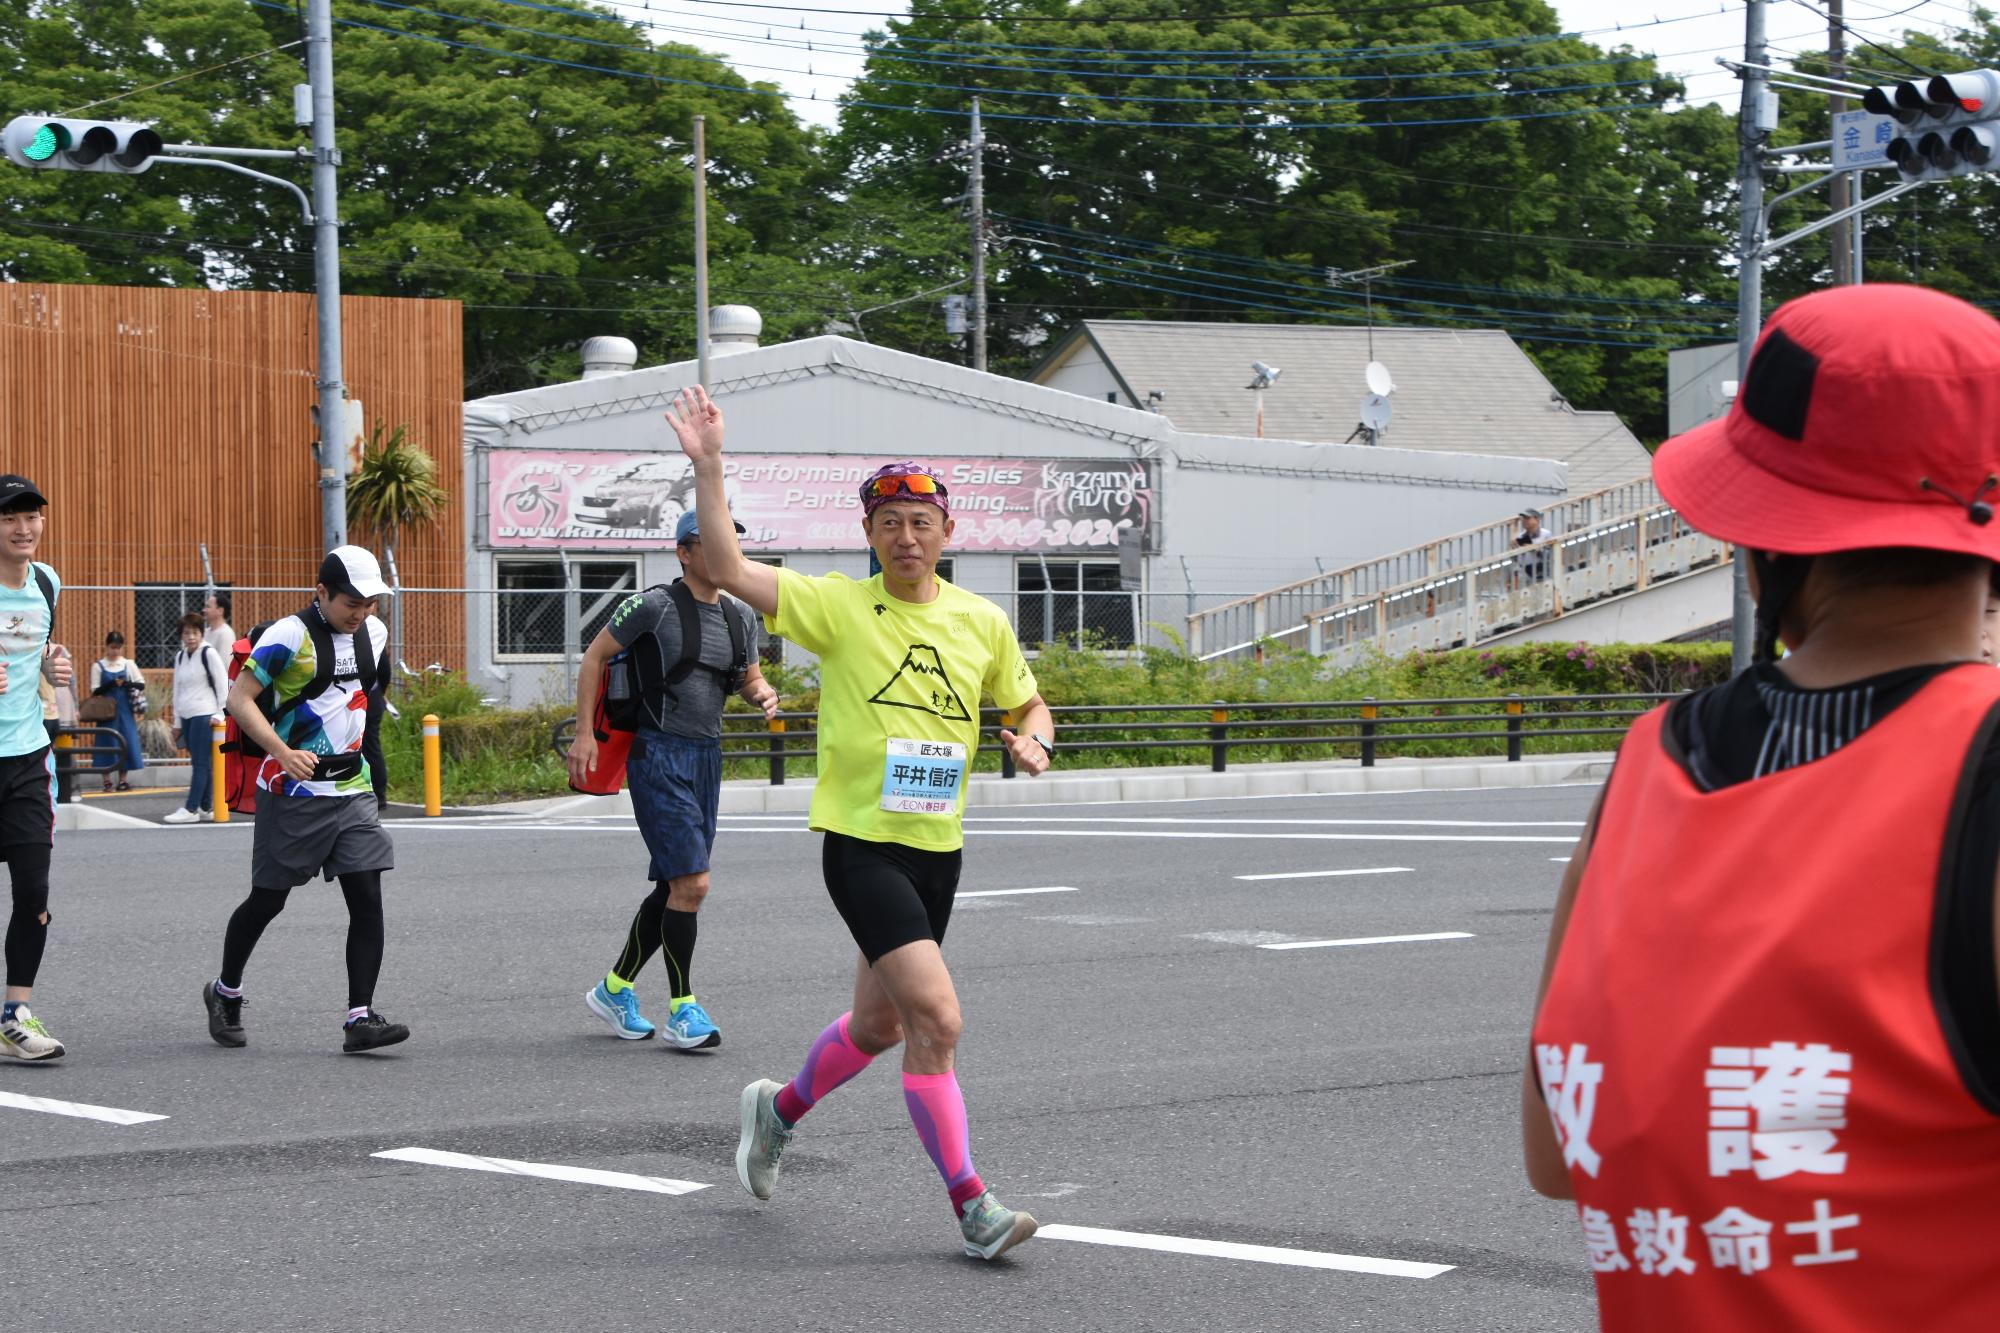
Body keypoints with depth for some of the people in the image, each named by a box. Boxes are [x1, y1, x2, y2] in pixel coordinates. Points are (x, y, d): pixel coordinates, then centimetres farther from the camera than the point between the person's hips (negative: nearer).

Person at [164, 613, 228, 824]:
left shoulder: (209, 653, -6)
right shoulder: (180, 657, 16)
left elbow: (223, 684, -7)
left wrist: (219, 714, -10)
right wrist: (176, 717, 19)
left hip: (203, 715, -8)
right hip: (186, 716, 8)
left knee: (200, 763, -9)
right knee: (199, 763, 9)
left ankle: (191, 809, -13)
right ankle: (206, 808, 11)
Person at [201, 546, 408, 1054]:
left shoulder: (373, 633, 8)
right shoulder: (289, 636, -13)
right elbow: (239, 698, -15)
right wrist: (283, 752, -25)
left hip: (353, 788, 5)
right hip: (293, 790, -5)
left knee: (367, 898, -7)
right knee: (267, 900, 6)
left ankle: (361, 1017, -8)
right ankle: (225, 993, 29)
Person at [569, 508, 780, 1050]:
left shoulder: (741, 616, 11)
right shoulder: (655, 605, -9)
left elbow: (749, 678, 23)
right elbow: (595, 655, -3)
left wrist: (763, 695, -1)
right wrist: (585, 731, -9)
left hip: (707, 756, 8)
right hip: (659, 755, -8)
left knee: (673, 888, 12)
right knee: (691, 883, -15)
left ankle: (614, 988, 28)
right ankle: (682, 1012, -7)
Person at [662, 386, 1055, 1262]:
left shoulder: (982, 623, 6)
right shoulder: (839, 606, -6)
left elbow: (1028, 703, 20)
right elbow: (730, 570, -13)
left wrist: (1034, 741, -3)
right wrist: (707, 465, -20)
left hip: (938, 849, 6)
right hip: (861, 844, -5)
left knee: (881, 1024, 19)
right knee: (936, 1016, -18)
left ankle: (778, 1110, 47)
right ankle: (970, 1205, -12)